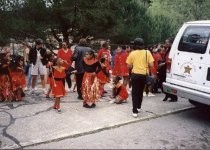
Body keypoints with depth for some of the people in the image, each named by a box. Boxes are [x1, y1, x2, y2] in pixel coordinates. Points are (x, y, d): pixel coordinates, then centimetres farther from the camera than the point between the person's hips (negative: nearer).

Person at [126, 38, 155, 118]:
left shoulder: (132, 53, -3)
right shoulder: (147, 52, -2)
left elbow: (129, 65, -1)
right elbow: (151, 64, -6)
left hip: (135, 74, -1)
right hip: (144, 75, 2)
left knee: (135, 93, 3)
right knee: (140, 92, 20)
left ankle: (135, 111, -3)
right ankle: (138, 107, 34)